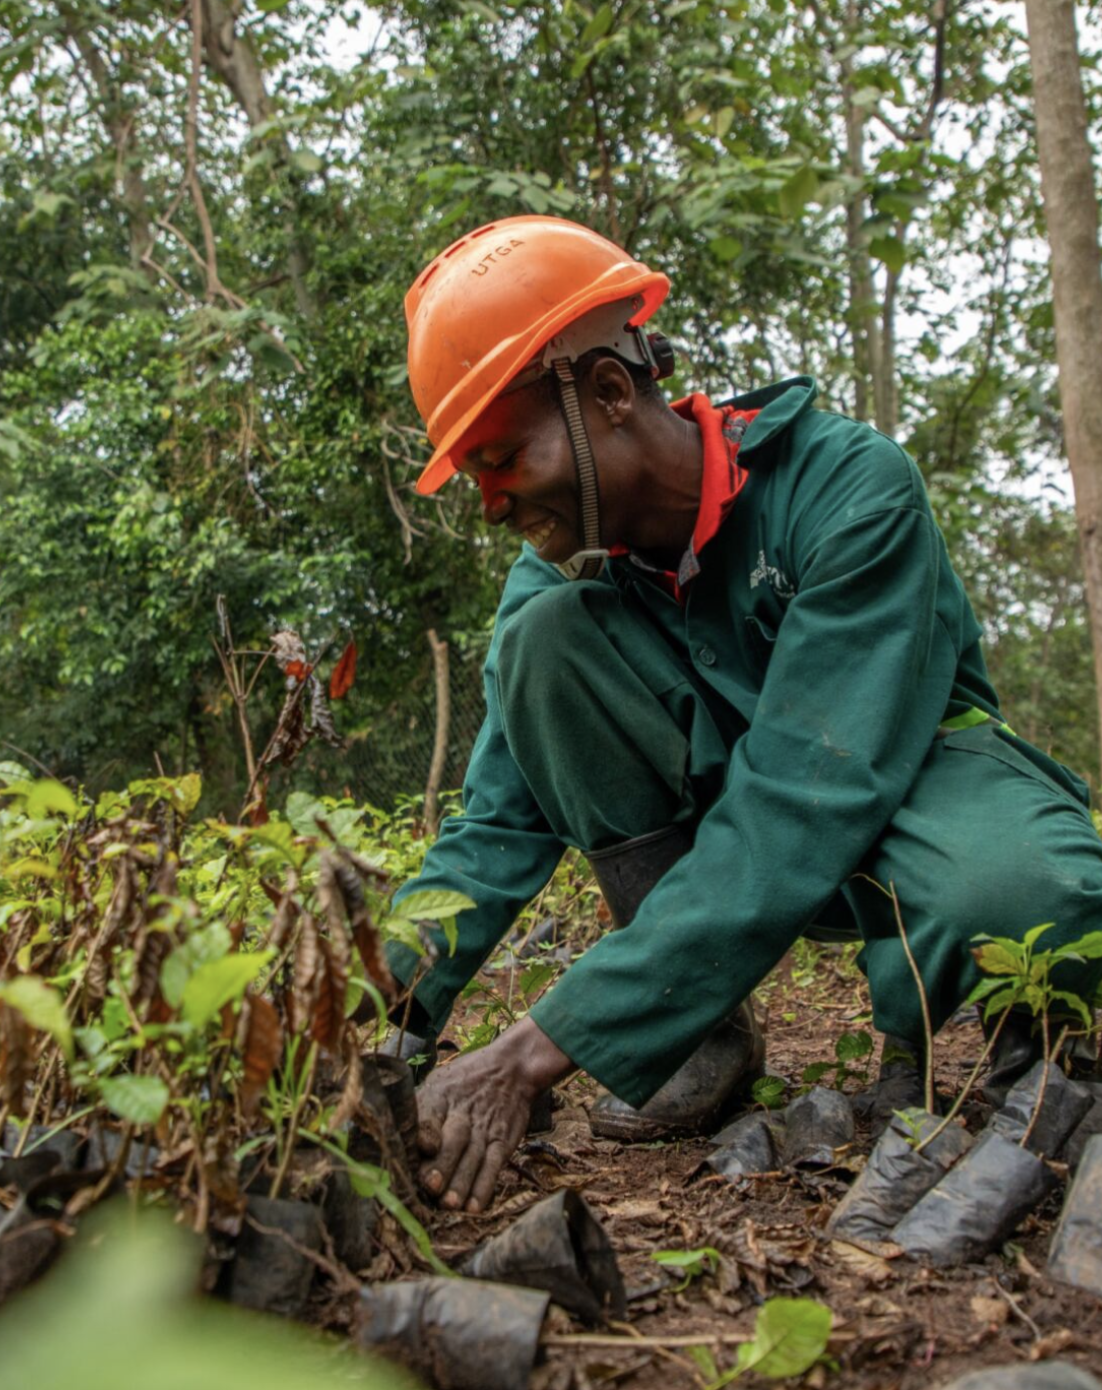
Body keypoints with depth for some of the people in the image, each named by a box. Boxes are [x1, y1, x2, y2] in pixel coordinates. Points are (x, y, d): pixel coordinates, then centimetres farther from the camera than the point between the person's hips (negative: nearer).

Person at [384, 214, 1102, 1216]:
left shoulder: (850, 488, -26)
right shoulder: (558, 570, -10)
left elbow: (800, 812, -35)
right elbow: (500, 826, -11)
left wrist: (540, 1049, -41)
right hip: (719, 801, 4)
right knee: (549, 632, -23)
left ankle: (921, 1018, -2)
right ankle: (708, 1029, -14)